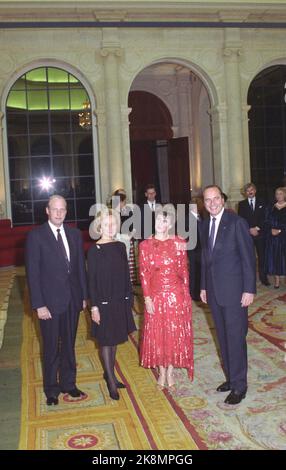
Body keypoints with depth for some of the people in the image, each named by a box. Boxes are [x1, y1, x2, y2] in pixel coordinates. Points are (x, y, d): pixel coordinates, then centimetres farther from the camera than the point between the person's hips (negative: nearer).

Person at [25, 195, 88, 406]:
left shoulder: (75, 234, 4)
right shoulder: (36, 236, -10)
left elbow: (81, 266, 8)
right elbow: (32, 273, -11)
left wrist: (84, 295, 6)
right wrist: (39, 305, -14)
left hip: (72, 300, 4)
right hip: (50, 301, -4)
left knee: (69, 345, 17)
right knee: (51, 348, 10)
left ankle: (68, 383, 34)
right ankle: (52, 389, 27)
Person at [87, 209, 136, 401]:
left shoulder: (121, 246, 4)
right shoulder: (94, 250, -10)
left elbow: (126, 274, 9)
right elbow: (91, 279, -10)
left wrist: (129, 297, 8)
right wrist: (94, 306, -13)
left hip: (121, 301, 5)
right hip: (104, 302, -5)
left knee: (114, 339, 16)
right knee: (106, 340, 4)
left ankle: (109, 373, 31)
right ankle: (111, 381, 14)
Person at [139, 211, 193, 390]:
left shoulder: (179, 243, -2)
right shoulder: (145, 245, -2)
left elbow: (184, 270, 1)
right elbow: (144, 274, -2)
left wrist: (185, 295, -1)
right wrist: (147, 298, -7)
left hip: (177, 295, 0)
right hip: (156, 296, 0)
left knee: (175, 333, 8)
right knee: (157, 334, 9)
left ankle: (170, 371, 25)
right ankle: (162, 372, 26)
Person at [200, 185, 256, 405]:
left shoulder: (237, 222, -10)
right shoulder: (205, 225, 10)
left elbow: (248, 257, -11)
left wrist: (249, 289, -14)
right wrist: (204, 286, 15)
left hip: (234, 291, -6)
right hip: (214, 291, 6)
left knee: (235, 338, -1)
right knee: (223, 337, 14)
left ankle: (239, 385, 11)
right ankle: (231, 377, 28)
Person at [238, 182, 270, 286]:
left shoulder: (262, 203, 10)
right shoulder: (241, 204, 8)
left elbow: (264, 218, 4)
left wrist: (257, 228, -10)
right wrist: (250, 229, -10)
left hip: (260, 234, 1)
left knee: (262, 256, 2)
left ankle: (263, 278, 9)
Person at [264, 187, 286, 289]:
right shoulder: (271, 208, 9)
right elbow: (267, 222, 6)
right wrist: (271, 230, -12)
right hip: (273, 237, 2)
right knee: (274, 257, 2)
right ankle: (277, 279, 8)